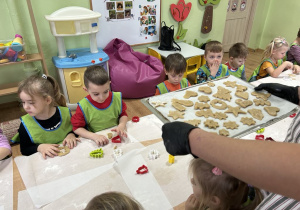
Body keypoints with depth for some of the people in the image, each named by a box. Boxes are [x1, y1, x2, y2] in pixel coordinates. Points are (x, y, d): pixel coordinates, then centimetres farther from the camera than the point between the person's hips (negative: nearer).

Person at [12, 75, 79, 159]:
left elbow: (74, 129, 10)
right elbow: (24, 150, 2)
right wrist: (39, 147, -15)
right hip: (43, 161, -1)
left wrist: (71, 135, -10)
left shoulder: (65, 112, -7)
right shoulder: (26, 124, -7)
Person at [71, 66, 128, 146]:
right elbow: (77, 128, -5)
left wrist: (121, 126, -13)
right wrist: (94, 136, -20)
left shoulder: (117, 98, -6)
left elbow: (123, 114, 8)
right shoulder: (84, 106, -12)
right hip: (96, 143, -2)